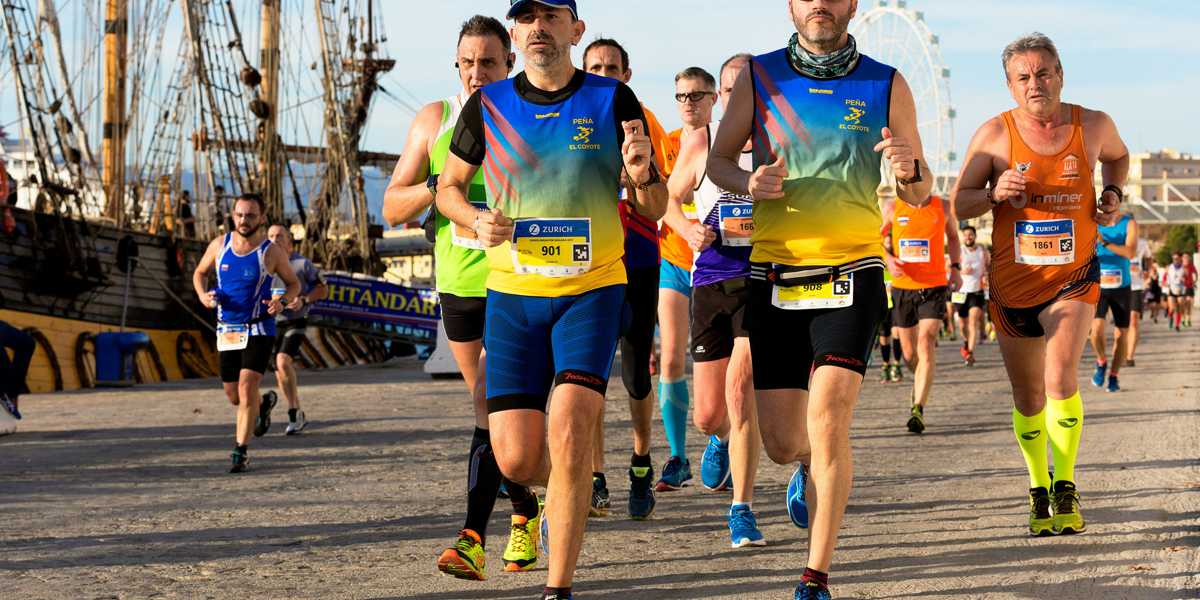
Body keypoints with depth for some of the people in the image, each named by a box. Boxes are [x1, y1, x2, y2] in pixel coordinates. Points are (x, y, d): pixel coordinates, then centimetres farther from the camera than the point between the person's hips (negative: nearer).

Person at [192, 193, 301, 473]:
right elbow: (200, 273, 16)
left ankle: (241, 450, -10)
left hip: (258, 330, -4)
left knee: (247, 387, -19)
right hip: (226, 331, 4)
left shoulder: (271, 253, -8)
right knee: (233, 395, 13)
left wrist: (282, 301, -17)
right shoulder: (219, 245, 0)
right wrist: (203, 296, -5)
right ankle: (264, 405, 47)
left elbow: (294, 283, 4)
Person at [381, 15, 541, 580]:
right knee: (496, 410, 15)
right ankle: (526, 512, 33)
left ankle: (473, 538, -17)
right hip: (458, 284, 4)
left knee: (492, 409, -15)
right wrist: (439, 183, -14)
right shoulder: (434, 120, 6)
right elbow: (392, 209, 4)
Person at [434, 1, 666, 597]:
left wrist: (642, 174, -19)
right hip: (512, 295, 2)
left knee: (569, 429, -21)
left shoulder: (613, 100, 0)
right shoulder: (487, 106, 3)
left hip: (592, 289, -2)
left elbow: (653, 210, 4)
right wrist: (477, 220, -6)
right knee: (515, 458, -2)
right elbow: (448, 186, 16)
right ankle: (566, 493, 37)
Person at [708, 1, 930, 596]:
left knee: (828, 420, -18)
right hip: (774, 278, 2)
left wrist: (909, 171, -16)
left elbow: (919, 196, 8)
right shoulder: (758, 77, 4)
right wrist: (749, 182, -13)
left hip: (851, 275, -2)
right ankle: (810, 465, 43)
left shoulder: (886, 86, 3)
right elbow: (717, 160, 10)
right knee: (782, 444, 4)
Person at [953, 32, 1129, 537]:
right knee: (1028, 397, 12)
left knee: (1061, 379, -22)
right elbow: (959, 205, -5)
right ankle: (1039, 491, 33)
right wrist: (995, 192, -24)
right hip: (1013, 283, 1)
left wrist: (1113, 194, 1)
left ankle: (1065, 488, -5)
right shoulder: (995, 134, -9)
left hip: (1074, 276, -1)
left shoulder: (1093, 126, -4)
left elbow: (1118, 156, 20)